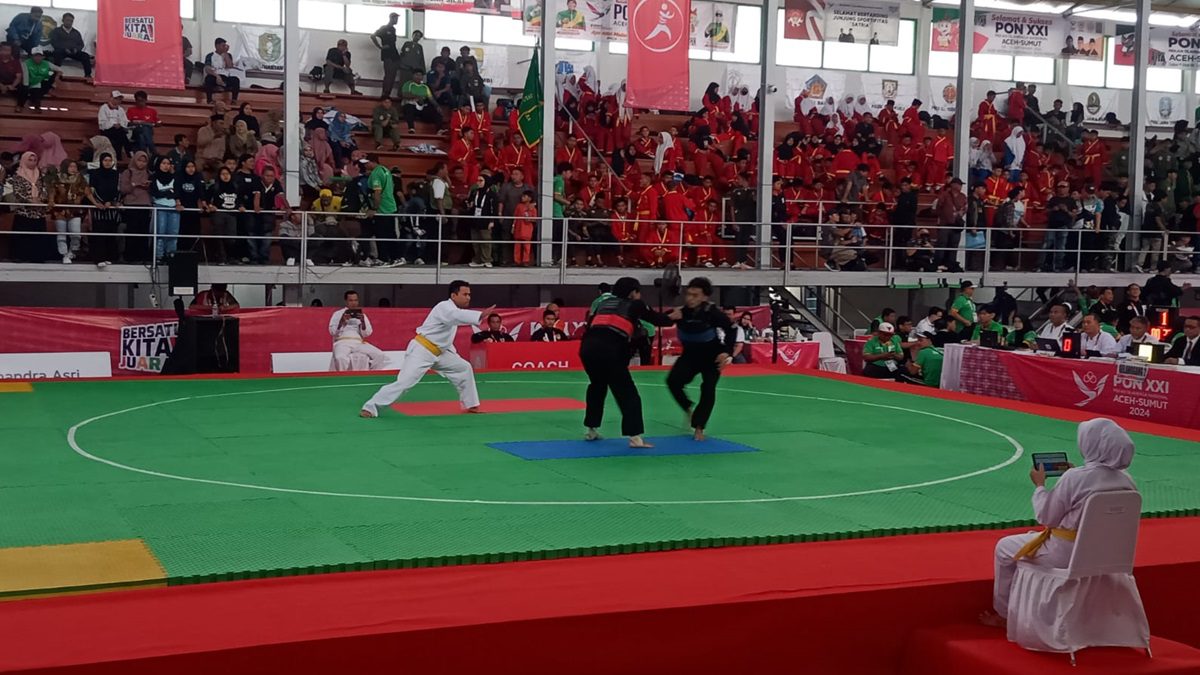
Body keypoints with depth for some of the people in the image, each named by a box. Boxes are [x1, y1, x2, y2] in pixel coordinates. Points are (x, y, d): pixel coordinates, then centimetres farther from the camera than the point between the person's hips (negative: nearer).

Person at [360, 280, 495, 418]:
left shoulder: (453, 310, 11)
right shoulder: (445, 307, -18)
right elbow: (458, 315, -43)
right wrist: (481, 315, -56)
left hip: (438, 352, 10)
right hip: (421, 351, -10)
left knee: (464, 368, 10)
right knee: (404, 381, -17)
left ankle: (471, 405, 21)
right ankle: (370, 408, -10)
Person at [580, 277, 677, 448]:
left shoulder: (604, 303, 27)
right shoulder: (634, 305, 15)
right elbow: (656, 318, 27)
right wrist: (672, 317, 45)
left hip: (587, 347, 6)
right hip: (609, 350, -5)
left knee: (597, 387, 28)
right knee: (627, 393, 3)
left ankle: (591, 430, 33)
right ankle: (635, 437, -4)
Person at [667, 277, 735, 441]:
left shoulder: (713, 312, -28)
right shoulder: (681, 311, -21)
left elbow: (731, 329, -14)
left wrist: (727, 351, -18)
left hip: (712, 355, -2)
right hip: (690, 354, 3)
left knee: (708, 390, -7)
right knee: (673, 381, -15)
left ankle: (698, 427, 8)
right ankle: (689, 408, 11)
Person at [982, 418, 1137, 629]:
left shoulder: (1074, 478, -24)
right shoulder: (1126, 481, -6)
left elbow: (1045, 517, -14)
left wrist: (1039, 485, 1)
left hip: (1068, 554, -7)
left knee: (1004, 547, 18)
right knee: (1034, 539, 34)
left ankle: (1003, 613, 29)